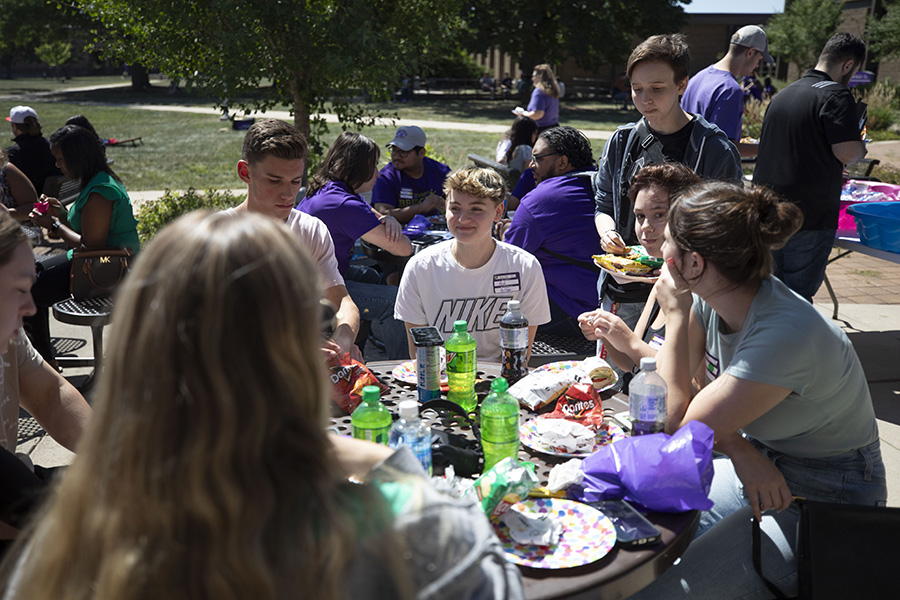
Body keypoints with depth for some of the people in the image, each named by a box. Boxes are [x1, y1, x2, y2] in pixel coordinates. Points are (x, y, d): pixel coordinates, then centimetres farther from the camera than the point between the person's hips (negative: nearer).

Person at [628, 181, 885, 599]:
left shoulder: (784, 334, -32)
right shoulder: (710, 301, -8)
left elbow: (679, 430, -27)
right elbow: (663, 394, -3)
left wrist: (675, 314, -23)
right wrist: (737, 446, -20)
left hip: (822, 504, -8)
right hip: (759, 469, 8)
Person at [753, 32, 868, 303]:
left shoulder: (782, 94, 15)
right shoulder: (835, 94, -11)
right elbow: (847, 153, -19)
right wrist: (862, 147, 4)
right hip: (809, 217, -7)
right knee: (798, 296, 1)